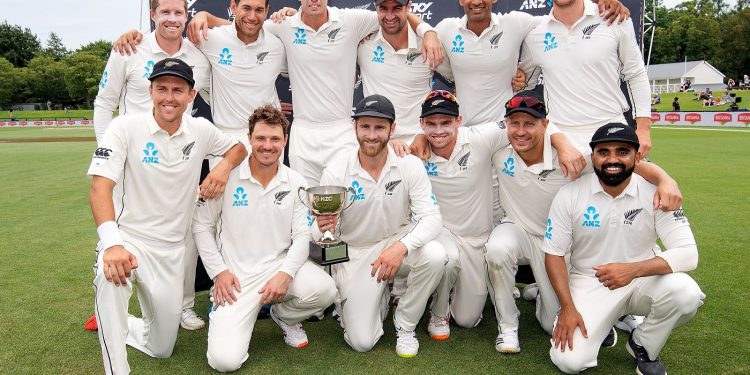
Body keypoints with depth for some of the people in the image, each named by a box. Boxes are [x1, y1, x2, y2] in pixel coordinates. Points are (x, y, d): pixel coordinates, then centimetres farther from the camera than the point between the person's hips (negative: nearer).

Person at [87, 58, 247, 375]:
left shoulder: (201, 130, -1)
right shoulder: (125, 127, -12)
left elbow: (239, 148, 16)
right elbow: (100, 186, -20)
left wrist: (224, 166, -9)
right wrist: (111, 242, -37)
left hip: (171, 250, 4)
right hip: (127, 238, -3)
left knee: (162, 348, 10)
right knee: (111, 276, -40)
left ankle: (116, 326, 42)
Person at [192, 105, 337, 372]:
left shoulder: (296, 184, 1)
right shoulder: (227, 176, -6)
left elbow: (302, 235, 0)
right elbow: (201, 225, 1)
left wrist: (286, 273, -17)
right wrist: (218, 271, -5)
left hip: (280, 264, 2)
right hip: (236, 274, -2)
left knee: (325, 290, -27)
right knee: (224, 360, -16)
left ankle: (284, 316, 9)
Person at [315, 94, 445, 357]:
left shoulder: (410, 165, -14)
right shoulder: (335, 173, -16)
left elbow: (431, 217, -20)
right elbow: (323, 235, -11)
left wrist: (401, 247, -39)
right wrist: (322, 229, -38)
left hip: (398, 241, 1)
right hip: (354, 253, -1)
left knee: (435, 256, -32)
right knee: (362, 341, -10)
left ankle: (405, 324, -4)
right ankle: (381, 296, 25)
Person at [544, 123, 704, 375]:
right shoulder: (569, 195, -10)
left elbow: (687, 254, -16)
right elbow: (554, 253, -5)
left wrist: (633, 270, -33)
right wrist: (567, 307, -14)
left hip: (642, 280, 1)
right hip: (588, 283, -1)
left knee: (686, 293, -31)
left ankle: (643, 348, 1)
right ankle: (602, 325, 17)